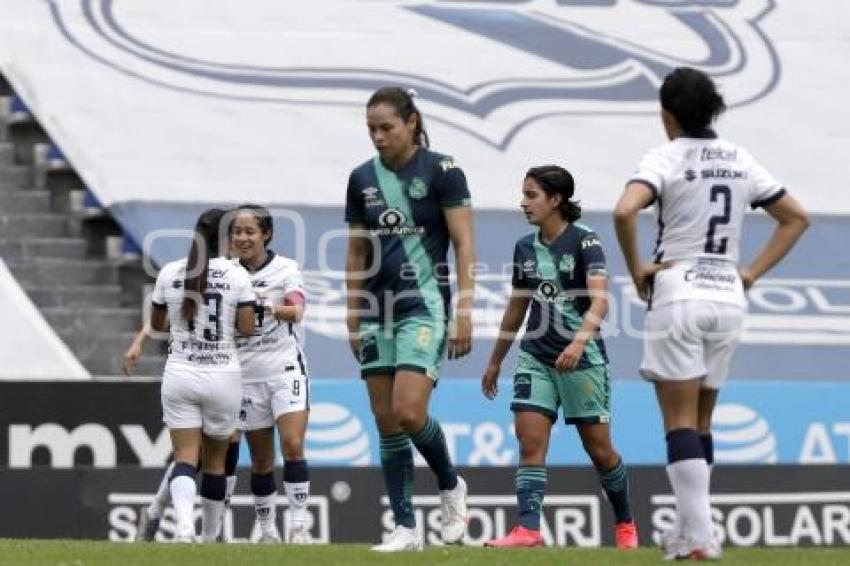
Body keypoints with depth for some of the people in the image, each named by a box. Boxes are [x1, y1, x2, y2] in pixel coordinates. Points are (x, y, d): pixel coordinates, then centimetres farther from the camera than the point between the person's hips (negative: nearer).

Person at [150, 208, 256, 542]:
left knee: (185, 456, -3)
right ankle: (210, 536, 22)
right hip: (223, 376, -1)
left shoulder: (169, 273, 1)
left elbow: (157, 325, 12)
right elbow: (247, 328, -8)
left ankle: (184, 524, -28)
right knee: (215, 458, 14)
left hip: (180, 374, 1)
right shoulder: (236, 275, -6)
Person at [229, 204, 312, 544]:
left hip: (285, 369, -3)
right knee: (261, 460, 6)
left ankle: (298, 526, -14)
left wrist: (265, 304, -38)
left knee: (293, 445, -17)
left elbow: (296, 311, -20)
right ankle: (267, 530, 15)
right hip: (247, 373, 3)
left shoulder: (285, 269, -3)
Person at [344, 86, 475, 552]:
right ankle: (405, 527, 7)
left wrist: (464, 312, -13)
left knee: (408, 411, -18)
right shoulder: (362, 178, 9)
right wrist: (353, 319, 13)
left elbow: (464, 245, -7)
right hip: (378, 309, 6)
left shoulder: (440, 170, -6)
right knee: (386, 421, 2)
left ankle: (450, 485, 9)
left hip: (425, 304, -6)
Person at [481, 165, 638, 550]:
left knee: (599, 448, 4)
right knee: (530, 440, -11)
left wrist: (579, 341, -37)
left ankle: (625, 524, 25)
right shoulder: (525, 248, 8)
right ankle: (529, 529, -17)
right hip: (536, 356, 5)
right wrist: (495, 362, 24)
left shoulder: (584, 242, -9)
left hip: (582, 358, -5)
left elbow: (599, 301, -21)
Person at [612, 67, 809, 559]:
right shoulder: (739, 160, 10)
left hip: (679, 293, -5)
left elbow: (625, 211, -24)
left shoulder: (667, 158, -7)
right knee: (701, 422, 15)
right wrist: (753, 272, 13)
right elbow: (796, 218, 16)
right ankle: (689, 530, 17)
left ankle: (700, 536, -13)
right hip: (728, 297, 5)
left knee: (680, 421, -4)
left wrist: (636, 268, -9)